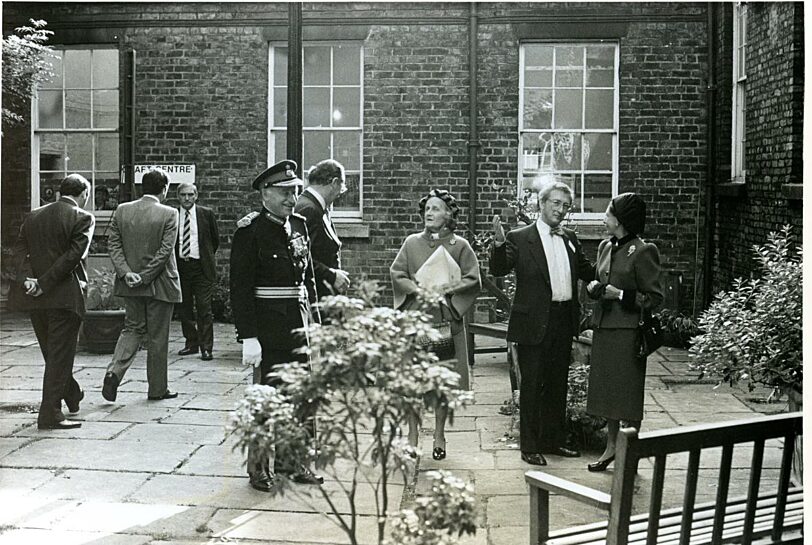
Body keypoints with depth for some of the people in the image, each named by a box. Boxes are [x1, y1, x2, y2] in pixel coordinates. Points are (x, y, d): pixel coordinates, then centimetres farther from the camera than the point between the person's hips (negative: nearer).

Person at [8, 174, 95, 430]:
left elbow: (19, 250, 1)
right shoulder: (82, 218, -8)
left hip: (35, 298, 7)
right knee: (59, 354, 0)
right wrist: (45, 283, -16)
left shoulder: (34, 216, 11)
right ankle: (50, 413, 0)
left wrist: (27, 278, -10)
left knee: (51, 352, 20)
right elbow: (73, 256, -18)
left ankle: (72, 395, 39)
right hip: (64, 296, -7)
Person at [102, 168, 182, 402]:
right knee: (158, 337, 7)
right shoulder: (169, 214, -11)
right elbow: (165, 251, -16)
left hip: (130, 285, 4)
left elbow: (113, 244, -1)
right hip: (160, 285, -4)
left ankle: (114, 371, -3)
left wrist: (126, 273, -7)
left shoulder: (122, 210, 2)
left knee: (132, 328, 18)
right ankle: (157, 388, 16)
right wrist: (146, 277, -13)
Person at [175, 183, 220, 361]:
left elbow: (215, 239, 11)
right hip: (180, 266, 2)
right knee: (185, 308, 8)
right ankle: (191, 343, 19)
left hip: (201, 267, -2)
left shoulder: (206, 214, 2)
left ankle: (206, 347, -3)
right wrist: (176, 258, 5)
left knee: (204, 308, -6)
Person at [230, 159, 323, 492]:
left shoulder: (299, 225, 11)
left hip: (299, 327, 7)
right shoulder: (250, 231, -10)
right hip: (268, 331, -7)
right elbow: (240, 288, -13)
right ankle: (259, 467, 16)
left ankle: (290, 460, 25)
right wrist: (248, 337, -18)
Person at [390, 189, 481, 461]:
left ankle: (439, 436, 15)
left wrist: (447, 289, -14)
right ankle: (412, 436, 10)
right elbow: (396, 274, 5)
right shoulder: (412, 243, 8)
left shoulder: (460, 246, 3)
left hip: (447, 320, -1)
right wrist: (417, 290, -11)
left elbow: (472, 281, 0)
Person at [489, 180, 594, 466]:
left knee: (557, 385, 16)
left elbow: (588, 272, 17)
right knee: (532, 386, 3)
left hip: (563, 322, 6)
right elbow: (498, 270, -16)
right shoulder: (520, 238, -7)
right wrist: (499, 243, -33)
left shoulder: (570, 239, 11)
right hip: (534, 323, -6)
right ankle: (529, 446, 12)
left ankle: (554, 440, 29)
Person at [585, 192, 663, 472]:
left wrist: (620, 294, -19)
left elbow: (654, 298, -10)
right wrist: (594, 287, 2)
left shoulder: (642, 252, -12)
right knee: (607, 390, 14)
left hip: (627, 331, -7)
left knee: (628, 393, 1)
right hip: (603, 328, 7)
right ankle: (611, 447, 26)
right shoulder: (605, 247, 11)